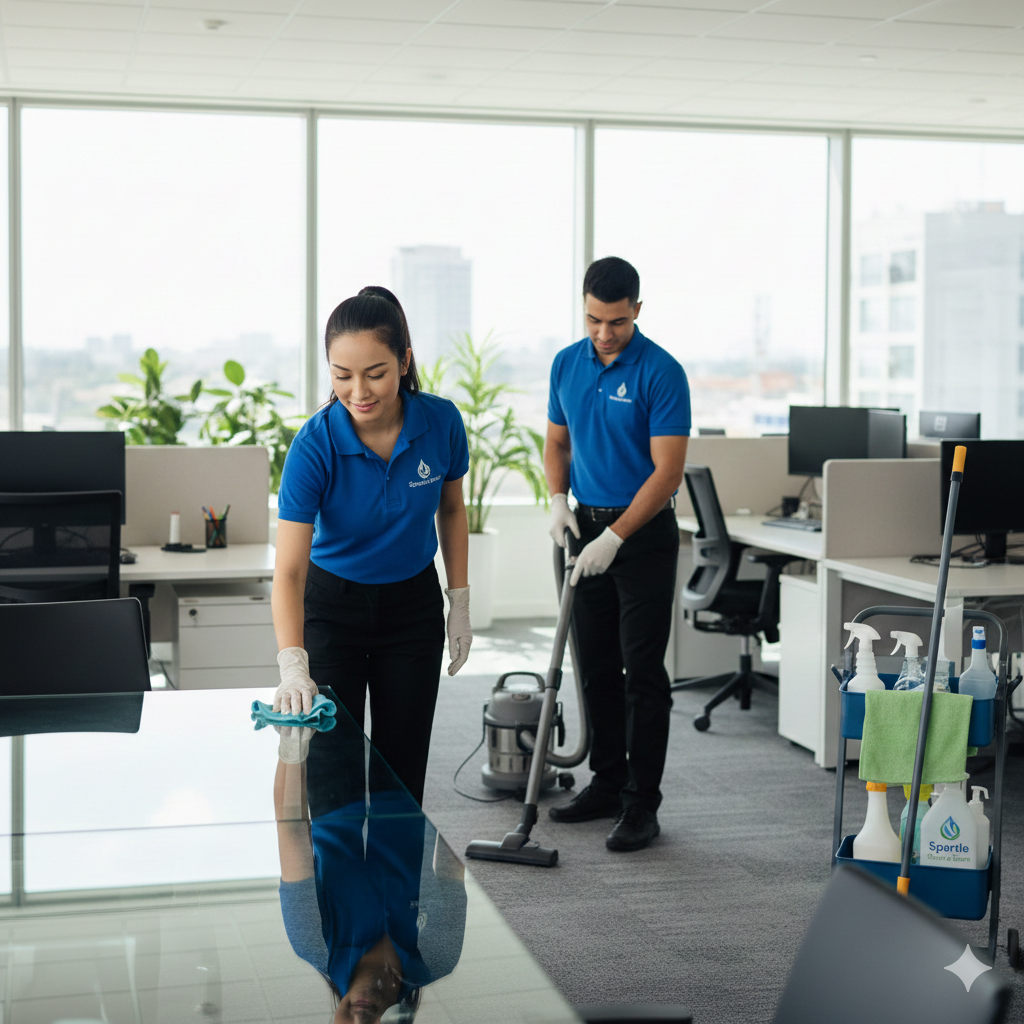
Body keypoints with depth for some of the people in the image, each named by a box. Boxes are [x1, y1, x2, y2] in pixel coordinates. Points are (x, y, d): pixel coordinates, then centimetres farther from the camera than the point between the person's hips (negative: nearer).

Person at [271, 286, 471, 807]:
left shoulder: (441, 421, -18)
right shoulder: (314, 445, -26)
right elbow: (289, 569, -31)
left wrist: (460, 603, 0)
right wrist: (293, 667, -43)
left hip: (413, 606, 2)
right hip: (333, 605, -2)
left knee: (401, 768, 6)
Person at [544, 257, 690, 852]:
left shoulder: (661, 373, -15)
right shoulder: (567, 364, 5)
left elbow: (668, 472, -18)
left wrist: (614, 537, -21)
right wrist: (560, 501, -3)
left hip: (644, 534, -6)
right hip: (588, 529, 6)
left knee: (643, 672, -5)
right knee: (597, 667, 11)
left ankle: (642, 805, 0)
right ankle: (609, 783, 22)